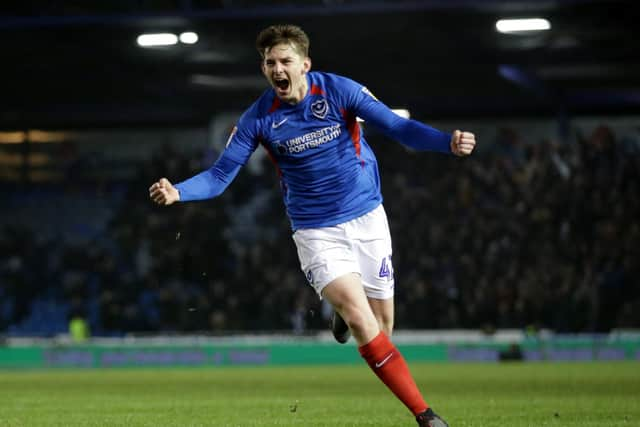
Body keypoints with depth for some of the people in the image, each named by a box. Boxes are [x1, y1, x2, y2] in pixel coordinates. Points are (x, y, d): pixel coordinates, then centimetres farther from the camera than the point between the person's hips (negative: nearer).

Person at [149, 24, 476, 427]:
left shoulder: (339, 90, -9)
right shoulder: (258, 118, -7)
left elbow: (398, 127, -12)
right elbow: (220, 175, -4)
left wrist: (448, 142, -28)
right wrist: (178, 192, -23)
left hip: (367, 217, 1)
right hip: (317, 231, -1)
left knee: (382, 326, 3)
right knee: (362, 321, -20)